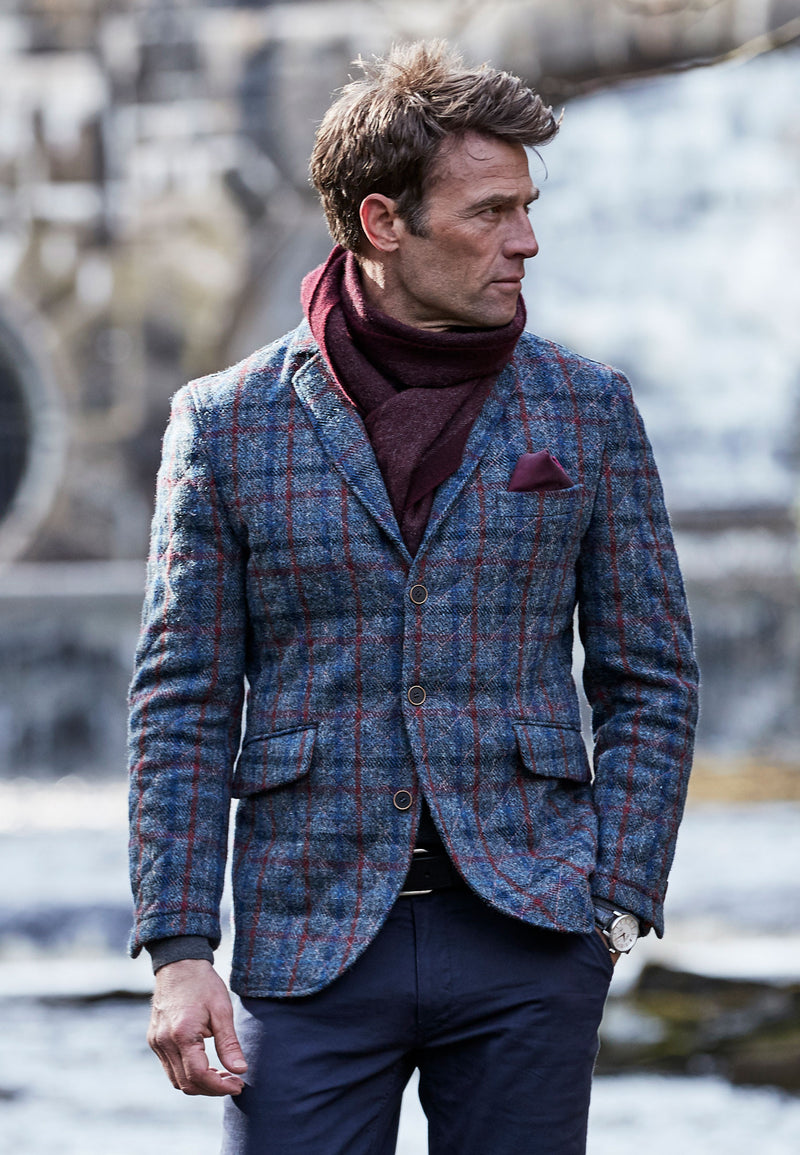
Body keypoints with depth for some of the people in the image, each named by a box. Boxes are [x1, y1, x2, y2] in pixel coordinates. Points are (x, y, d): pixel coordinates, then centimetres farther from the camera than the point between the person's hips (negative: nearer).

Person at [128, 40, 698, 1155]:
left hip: (528, 937, 1)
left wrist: (617, 907, -2)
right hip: (313, 945, -1)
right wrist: (180, 952, -5)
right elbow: (182, 710, 3)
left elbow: (650, 682, 9)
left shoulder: (587, 410, 6)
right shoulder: (229, 424, 3)